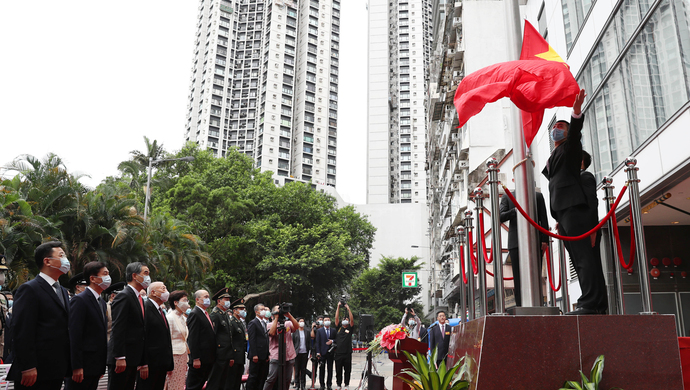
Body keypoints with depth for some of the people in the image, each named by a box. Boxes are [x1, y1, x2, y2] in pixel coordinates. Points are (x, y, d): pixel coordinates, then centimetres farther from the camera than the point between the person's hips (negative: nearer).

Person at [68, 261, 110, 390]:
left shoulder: (102, 302, 15)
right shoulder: (79, 300, -11)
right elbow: (74, 336, -17)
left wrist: (102, 366, 17)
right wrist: (77, 367, -20)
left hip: (96, 366, 8)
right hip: (83, 368, -8)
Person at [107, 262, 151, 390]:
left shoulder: (139, 299, 17)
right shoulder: (124, 296, -10)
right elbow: (118, 329, -18)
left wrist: (143, 363, 17)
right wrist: (120, 358, -22)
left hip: (133, 359, 9)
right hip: (122, 359, -9)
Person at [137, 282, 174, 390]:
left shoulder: (161, 311, 19)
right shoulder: (146, 309, -10)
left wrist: (169, 364, 19)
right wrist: (143, 365, -20)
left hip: (162, 365, 9)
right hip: (150, 364, -9)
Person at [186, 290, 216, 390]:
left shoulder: (207, 315, 18)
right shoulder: (194, 314, -12)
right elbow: (192, 339, -17)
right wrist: (196, 359, -21)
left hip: (208, 359, 9)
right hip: (199, 360, -9)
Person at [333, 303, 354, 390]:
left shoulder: (350, 328, 6)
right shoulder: (338, 328, 9)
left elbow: (352, 319, -7)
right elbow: (336, 318, 0)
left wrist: (348, 309, -13)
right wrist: (338, 307, -7)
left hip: (347, 353, -1)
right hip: (338, 353, 1)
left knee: (347, 370, 5)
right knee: (338, 370, 8)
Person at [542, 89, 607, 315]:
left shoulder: (570, 146, 9)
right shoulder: (554, 157, 30)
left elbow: (575, 132, -14)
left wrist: (577, 112, -34)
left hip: (573, 207, -9)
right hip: (563, 211, 9)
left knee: (583, 255, -15)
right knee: (580, 257, 4)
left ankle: (589, 303, -20)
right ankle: (598, 305, 5)